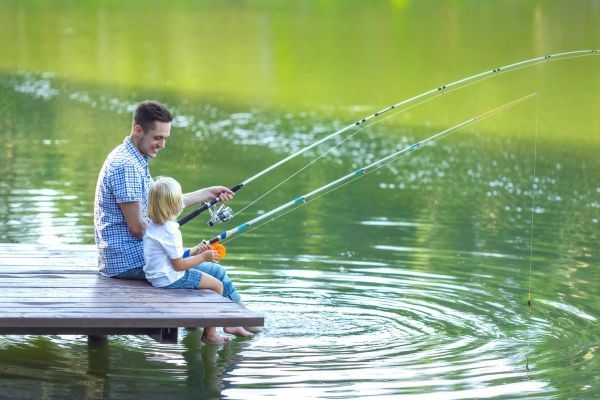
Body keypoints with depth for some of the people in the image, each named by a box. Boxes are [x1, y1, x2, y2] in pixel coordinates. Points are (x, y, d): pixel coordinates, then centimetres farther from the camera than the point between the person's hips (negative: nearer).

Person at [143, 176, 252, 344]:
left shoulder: (154, 225, 6)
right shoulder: (169, 231, -25)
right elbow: (179, 265, -21)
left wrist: (195, 251, 5)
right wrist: (203, 257, -9)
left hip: (161, 273, 10)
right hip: (170, 279, -10)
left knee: (218, 272, 14)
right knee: (217, 285, -4)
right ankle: (209, 334, 9)